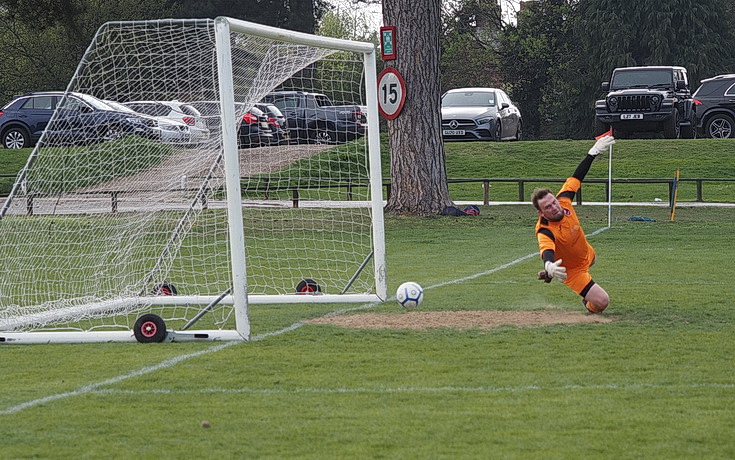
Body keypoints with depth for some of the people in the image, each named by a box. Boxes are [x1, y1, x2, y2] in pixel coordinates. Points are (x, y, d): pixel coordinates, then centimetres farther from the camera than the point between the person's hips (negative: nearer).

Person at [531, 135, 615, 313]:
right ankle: (589, 305, 21)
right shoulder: (545, 232, -41)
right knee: (601, 301, -18)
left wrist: (594, 152, -12)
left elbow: (576, 177, -12)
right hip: (573, 270, -8)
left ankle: (549, 275, 60)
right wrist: (550, 266, -81)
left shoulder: (563, 200, -24)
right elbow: (547, 251, -58)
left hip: (587, 254, 8)